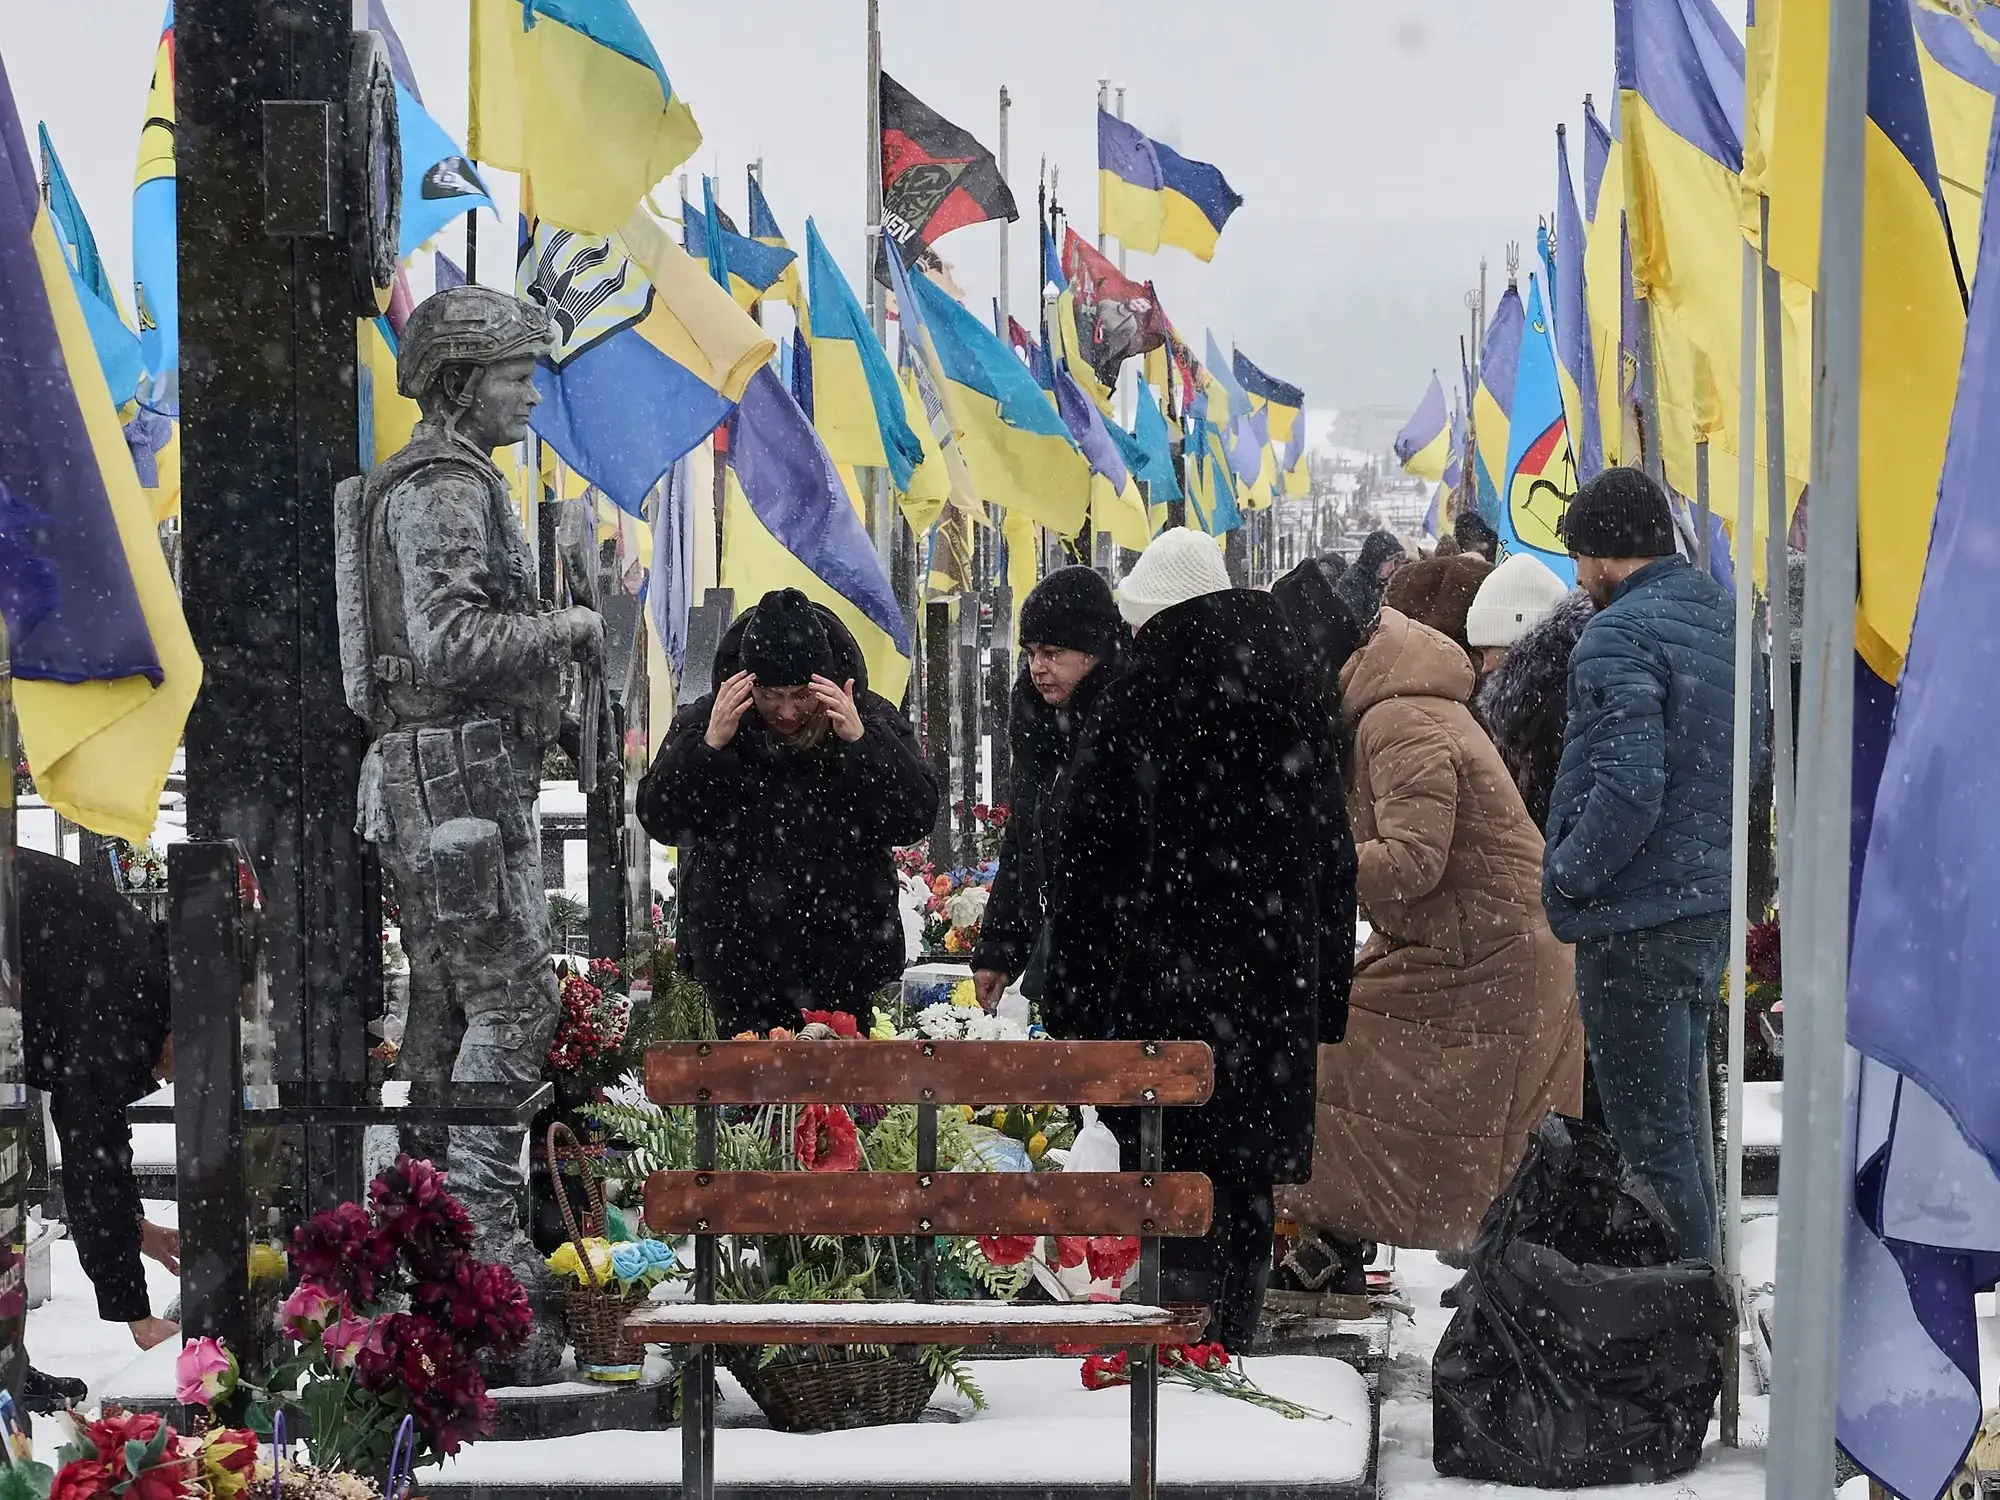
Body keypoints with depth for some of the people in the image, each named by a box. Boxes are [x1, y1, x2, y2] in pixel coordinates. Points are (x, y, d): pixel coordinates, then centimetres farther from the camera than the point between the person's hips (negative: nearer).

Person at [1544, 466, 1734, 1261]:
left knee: (1649, 1134, -4)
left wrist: (1569, 876, -14)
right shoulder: (1721, 619, 12)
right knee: (1681, 1120, 20)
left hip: (1637, 918, -9)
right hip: (1709, 906, 9)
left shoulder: (1620, 635, -17)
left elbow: (1627, 786, -26)